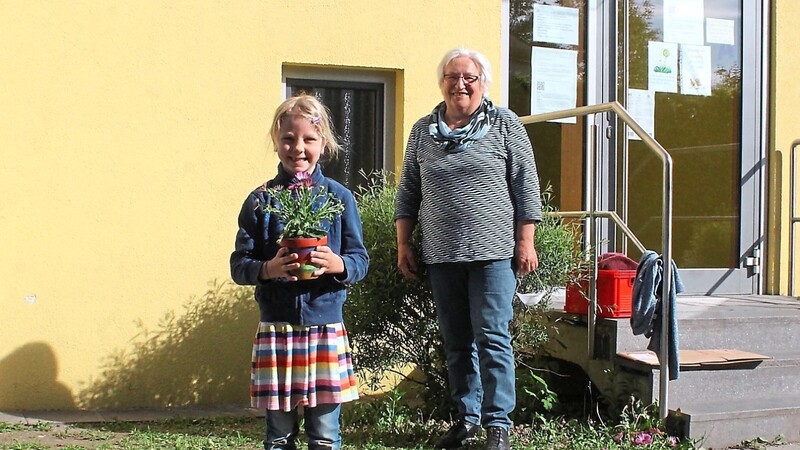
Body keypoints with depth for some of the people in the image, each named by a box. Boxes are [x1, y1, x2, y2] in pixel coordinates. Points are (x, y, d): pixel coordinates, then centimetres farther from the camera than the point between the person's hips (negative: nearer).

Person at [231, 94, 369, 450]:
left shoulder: (339, 197, 3)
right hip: (275, 330, 0)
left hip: (326, 329, 0)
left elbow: (361, 260, 3)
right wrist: (268, 269, -19)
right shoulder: (261, 200, 2)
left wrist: (339, 265, -18)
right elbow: (238, 265, 1)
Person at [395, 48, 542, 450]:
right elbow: (409, 191, 15)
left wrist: (525, 242, -5)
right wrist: (403, 244, 9)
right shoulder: (423, 131, 11)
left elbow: (526, 186, 0)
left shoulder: (504, 125, 2)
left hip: (493, 252, -4)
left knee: (492, 338, -4)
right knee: (456, 342, 10)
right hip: (441, 255, 4)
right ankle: (467, 416, 21)